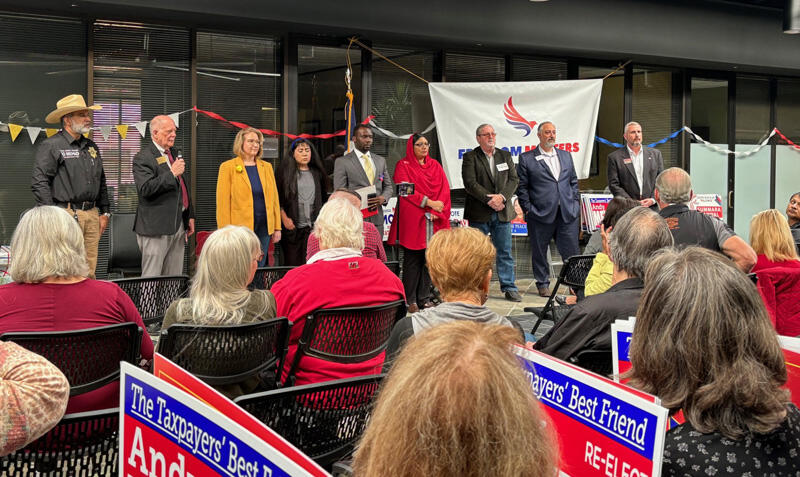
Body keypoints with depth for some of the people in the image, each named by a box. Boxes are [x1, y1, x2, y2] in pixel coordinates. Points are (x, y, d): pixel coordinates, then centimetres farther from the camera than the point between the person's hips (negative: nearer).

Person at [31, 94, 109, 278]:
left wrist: (104, 212, 19)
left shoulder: (91, 146, 19)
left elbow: (101, 182, 25)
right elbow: (39, 183, -9)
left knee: (89, 272, 7)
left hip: (92, 215, 7)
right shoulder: (51, 146, -3)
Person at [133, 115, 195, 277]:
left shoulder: (174, 153, 18)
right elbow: (145, 189, -22)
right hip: (156, 226, -8)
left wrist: (190, 215, 21)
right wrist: (172, 173, -22)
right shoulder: (143, 158, -8)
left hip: (178, 225, 8)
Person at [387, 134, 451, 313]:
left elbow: (444, 189, 7)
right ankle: (411, 300, 2)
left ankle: (425, 298, 9)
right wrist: (428, 202, -15)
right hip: (412, 219, -4)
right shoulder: (403, 165, 3)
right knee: (412, 259, -2)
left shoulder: (435, 165, 16)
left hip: (434, 220, 4)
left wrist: (437, 211, -8)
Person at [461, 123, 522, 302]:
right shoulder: (470, 157, 0)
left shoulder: (505, 155, 13)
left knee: (505, 252, 5)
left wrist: (502, 196, -12)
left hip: (502, 212, 3)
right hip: (479, 213, -3)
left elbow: (514, 179, 5)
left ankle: (509, 288, 11)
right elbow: (470, 183, -11)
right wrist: (489, 200, -17)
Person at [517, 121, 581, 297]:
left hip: (567, 213, 3)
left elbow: (573, 181, 19)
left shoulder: (566, 156, 15)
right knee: (539, 251, 6)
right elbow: (522, 187, 0)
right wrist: (528, 209, -6)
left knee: (571, 250, 3)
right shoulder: (526, 158, 1)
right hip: (540, 214, -3)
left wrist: (575, 202, 10)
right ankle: (543, 284, 20)